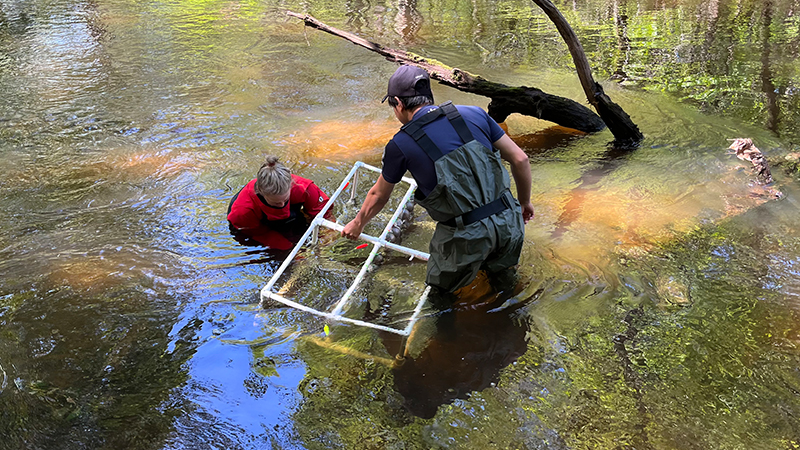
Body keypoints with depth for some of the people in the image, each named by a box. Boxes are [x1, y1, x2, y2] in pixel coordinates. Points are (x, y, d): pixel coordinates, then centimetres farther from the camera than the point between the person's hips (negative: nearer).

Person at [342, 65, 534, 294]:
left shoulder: (400, 144, -1)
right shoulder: (474, 114, 5)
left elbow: (378, 196, 15)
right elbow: (520, 159, 8)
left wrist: (357, 224, 34)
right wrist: (524, 203, 25)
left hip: (467, 236, -4)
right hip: (508, 221, 4)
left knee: (442, 286, 24)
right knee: (502, 269, 35)